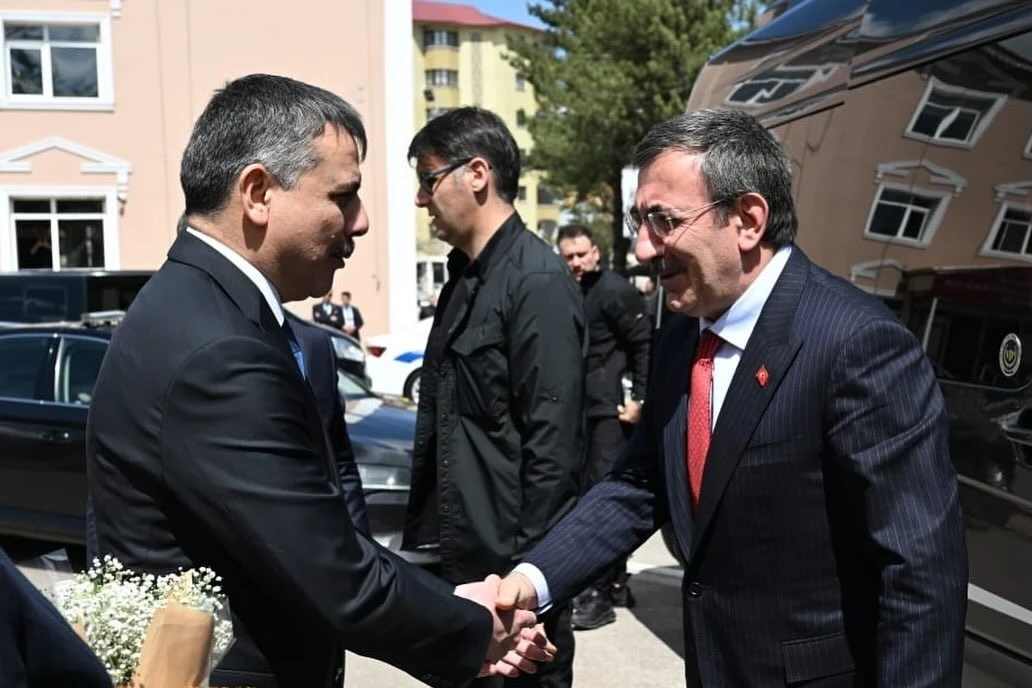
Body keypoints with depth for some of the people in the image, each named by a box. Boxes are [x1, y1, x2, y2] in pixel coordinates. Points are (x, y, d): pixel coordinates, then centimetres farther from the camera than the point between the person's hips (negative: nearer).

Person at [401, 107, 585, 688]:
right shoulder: (466, 275, 10)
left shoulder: (537, 280, -17)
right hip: (459, 551, 8)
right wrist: (421, 532, 12)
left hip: (510, 557, -8)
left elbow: (553, 442, -19)